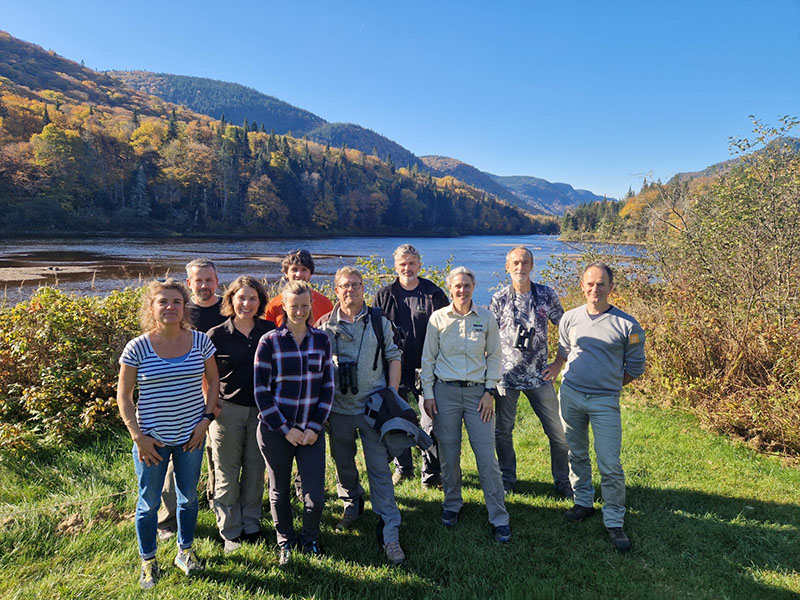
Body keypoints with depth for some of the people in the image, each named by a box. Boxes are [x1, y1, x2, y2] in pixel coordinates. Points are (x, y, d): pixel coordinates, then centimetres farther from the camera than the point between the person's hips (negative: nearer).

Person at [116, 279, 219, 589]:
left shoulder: (200, 341, -6)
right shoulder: (137, 348, -12)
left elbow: (213, 381, 5)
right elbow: (123, 395, -5)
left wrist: (206, 418, -4)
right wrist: (137, 436, -10)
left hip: (191, 435, 2)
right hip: (152, 439, -2)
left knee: (188, 496, 18)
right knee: (149, 503, 13)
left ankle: (185, 551, 41)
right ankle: (148, 561, 36)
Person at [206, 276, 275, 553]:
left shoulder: (270, 331, -1)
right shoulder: (216, 335, -6)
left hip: (261, 410, 2)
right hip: (227, 410, -2)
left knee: (255, 470, 13)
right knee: (227, 474, 9)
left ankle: (251, 525, 31)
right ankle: (230, 531, 24)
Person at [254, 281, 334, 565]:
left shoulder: (321, 340, 1)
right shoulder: (269, 342, -7)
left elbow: (327, 387, 5)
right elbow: (261, 391, -6)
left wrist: (315, 427, -4)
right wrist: (285, 429, -9)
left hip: (311, 431, 2)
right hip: (275, 431, -1)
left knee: (316, 496, 1)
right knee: (280, 490, 13)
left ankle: (309, 539, 29)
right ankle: (285, 542, 37)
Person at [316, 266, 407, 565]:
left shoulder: (379, 321, 0)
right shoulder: (325, 324, 2)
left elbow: (393, 358, 4)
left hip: (374, 406, -2)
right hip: (338, 407, 2)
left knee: (379, 468, -2)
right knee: (343, 463, 18)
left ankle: (390, 533, 5)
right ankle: (352, 507, 43)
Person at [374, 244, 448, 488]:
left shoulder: (434, 294, 3)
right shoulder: (384, 296, 7)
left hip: (426, 369, -2)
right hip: (395, 369, 2)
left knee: (432, 423, -2)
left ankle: (432, 474, 14)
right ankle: (403, 467, 31)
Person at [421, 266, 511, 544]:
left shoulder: (486, 318, 1)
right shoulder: (438, 318, 1)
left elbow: (494, 357, 7)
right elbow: (428, 358, 5)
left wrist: (490, 391, -1)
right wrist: (428, 393, 1)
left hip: (477, 391, 0)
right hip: (445, 391, 0)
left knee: (487, 456, -1)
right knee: (448, 453, 8)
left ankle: (499, 518, 10)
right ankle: (452, 505, 30)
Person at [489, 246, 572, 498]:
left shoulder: (547, 295, 0)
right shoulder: (499, 299, -1)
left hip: (539, 375, 0)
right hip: (506, 374, 0)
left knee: (559, 432, 3)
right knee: (503, 430, 10)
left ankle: (563, 482, 24)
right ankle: (506, 479, 31)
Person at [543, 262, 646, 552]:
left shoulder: (627, 325, -7)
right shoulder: (570, 318, 2)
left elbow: (635, 367, 4)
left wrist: (609, 386, 5)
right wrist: (555, 368, 17)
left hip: (605, 402, -3)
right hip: (570, 395, 3)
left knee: (610, 465, -2)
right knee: (576, 454, 16)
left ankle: (614, 522, 14)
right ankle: (583, 502, 35)